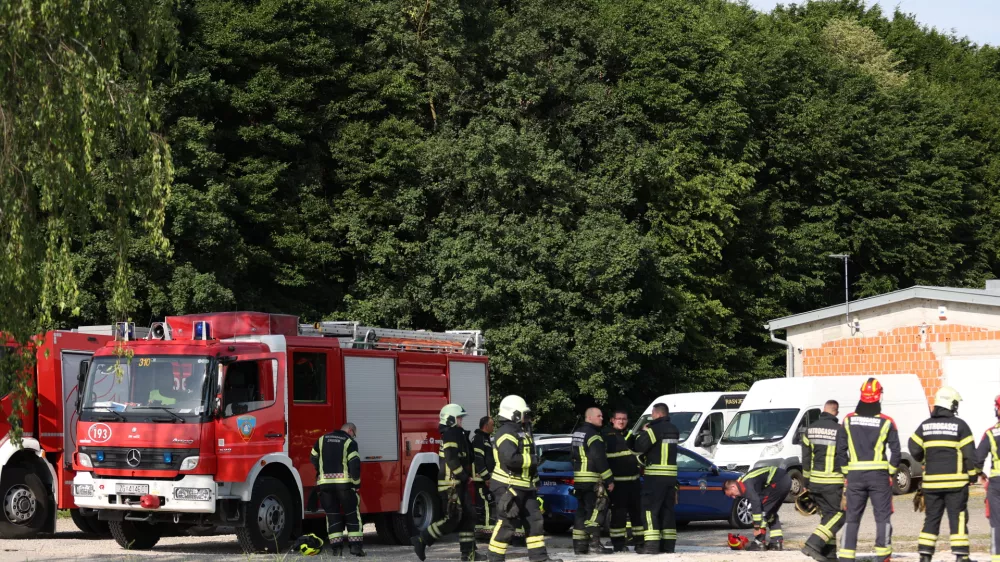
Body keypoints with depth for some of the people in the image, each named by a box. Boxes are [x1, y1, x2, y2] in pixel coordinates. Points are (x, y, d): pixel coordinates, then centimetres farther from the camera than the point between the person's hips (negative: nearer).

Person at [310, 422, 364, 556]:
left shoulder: (322, 440, 14)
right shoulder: (349, 442, -1)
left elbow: (313, 459, 18)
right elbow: (354, 464, -9)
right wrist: (356, 483, -2)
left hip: (325, 483, 4)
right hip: (344, 482, -4)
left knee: (332, 514, 9)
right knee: (352, 513, 4)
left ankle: (336, 546, 3)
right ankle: (355, 545, -2)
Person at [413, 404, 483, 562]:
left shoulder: (456, 434, 19)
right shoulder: (451, 434, -14)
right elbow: (452, 459, -23)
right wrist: (464, 476, -17)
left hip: (457, 484, 10)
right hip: (450, 484, -10)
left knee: (468, 516, 8)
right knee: (452, 519, -11)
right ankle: (422, 541, -7)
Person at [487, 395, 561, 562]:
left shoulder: (521, 432, 17)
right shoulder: (506, 433, -16)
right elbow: (510, 458, -30)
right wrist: (531, 460, -16)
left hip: (523, 487, 10)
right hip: (507, 486, -10)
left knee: (534, 520, 8)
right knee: (506, 523, -8)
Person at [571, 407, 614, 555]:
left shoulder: (577, 433, 17)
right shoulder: (593, 435, -13)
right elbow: (600, 459, -18)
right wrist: (609, 479, -16)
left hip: (578, 478, 9)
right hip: (592, 480, -9)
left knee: (582, 510, 12)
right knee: (597, 508, -10)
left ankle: (579, 544, 12)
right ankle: (594, 541, -18)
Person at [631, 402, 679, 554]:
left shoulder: (655, 429, -13)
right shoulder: (674, 430, 13)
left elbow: (639, 447, -15)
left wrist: (643, 432, 4)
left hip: (655, 476, -8)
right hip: (671, 475, 8)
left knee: (650, 509, -6)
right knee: (667, 509, 12)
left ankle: (651, 543, -13)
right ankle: (668, 544, 11)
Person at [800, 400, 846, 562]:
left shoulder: (811, 429, 7)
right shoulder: (839, 430, -11)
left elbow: (805, 459, 10)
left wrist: (806, 483, 17)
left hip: (815, 481, 6)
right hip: (833, 482, -6)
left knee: (827, 514, 15)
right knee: (838, 514, -1)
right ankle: (813, 545, -14)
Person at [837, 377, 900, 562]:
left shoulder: (848, 420, 2)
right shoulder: (886, 422, -5)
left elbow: (840, 449, 2)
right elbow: (895, 450, -5)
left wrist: (846, 471, 11)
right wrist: (892, 471, 6)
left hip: (855, 475, 2)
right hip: (879, 475, -2)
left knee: (852, 517, 8)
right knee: (883, 517, 6)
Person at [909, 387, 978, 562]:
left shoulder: (925, 425, 5)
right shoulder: (959, 425, -6)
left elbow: (914, 449, 7)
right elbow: (969, 453, -6)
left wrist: (923, 461, 27)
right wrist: (973, 473, 5)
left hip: (931, 481, 4)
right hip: (955, 480, -4)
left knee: (931, 518, 11)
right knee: (958, 517, 0)